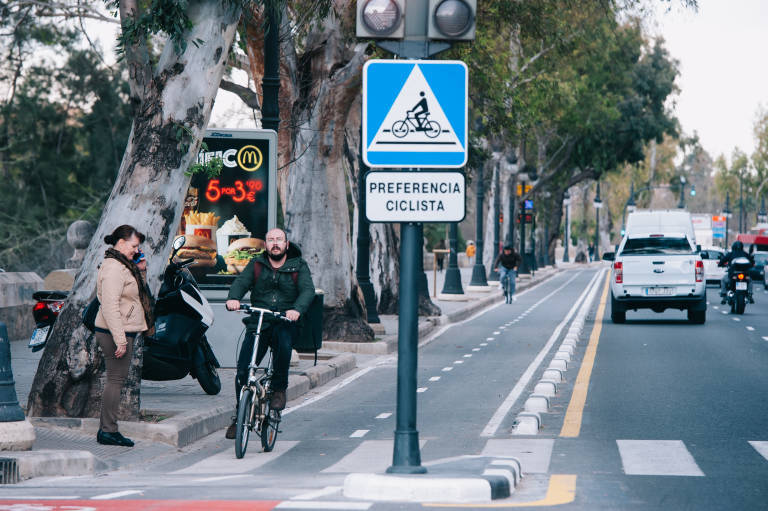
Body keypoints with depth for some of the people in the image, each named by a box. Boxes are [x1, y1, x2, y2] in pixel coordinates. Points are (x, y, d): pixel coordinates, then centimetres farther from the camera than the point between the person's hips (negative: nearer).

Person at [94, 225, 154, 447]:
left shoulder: (122, 266, 18)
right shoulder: (113, 268, -16)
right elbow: (110, 306, -23)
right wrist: (120, 339, -24)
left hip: (124, 332, 11)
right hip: (116, 333, -11)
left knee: (116, 379, 11)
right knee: (116, 379, -7)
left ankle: (106, 429, 14)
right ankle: (108, 430, -4)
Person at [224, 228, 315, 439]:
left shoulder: (299, 266, 9)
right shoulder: (256, 265, 12)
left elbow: (308, 290, -6)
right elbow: (241, 281, -3)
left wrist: (297, 309, -28)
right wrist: (233, 298, -27)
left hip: (286, 323, -2)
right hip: (258, 323, 2)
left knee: (283, 341, -37)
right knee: (243, 371, -9)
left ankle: (279, 388, -15)